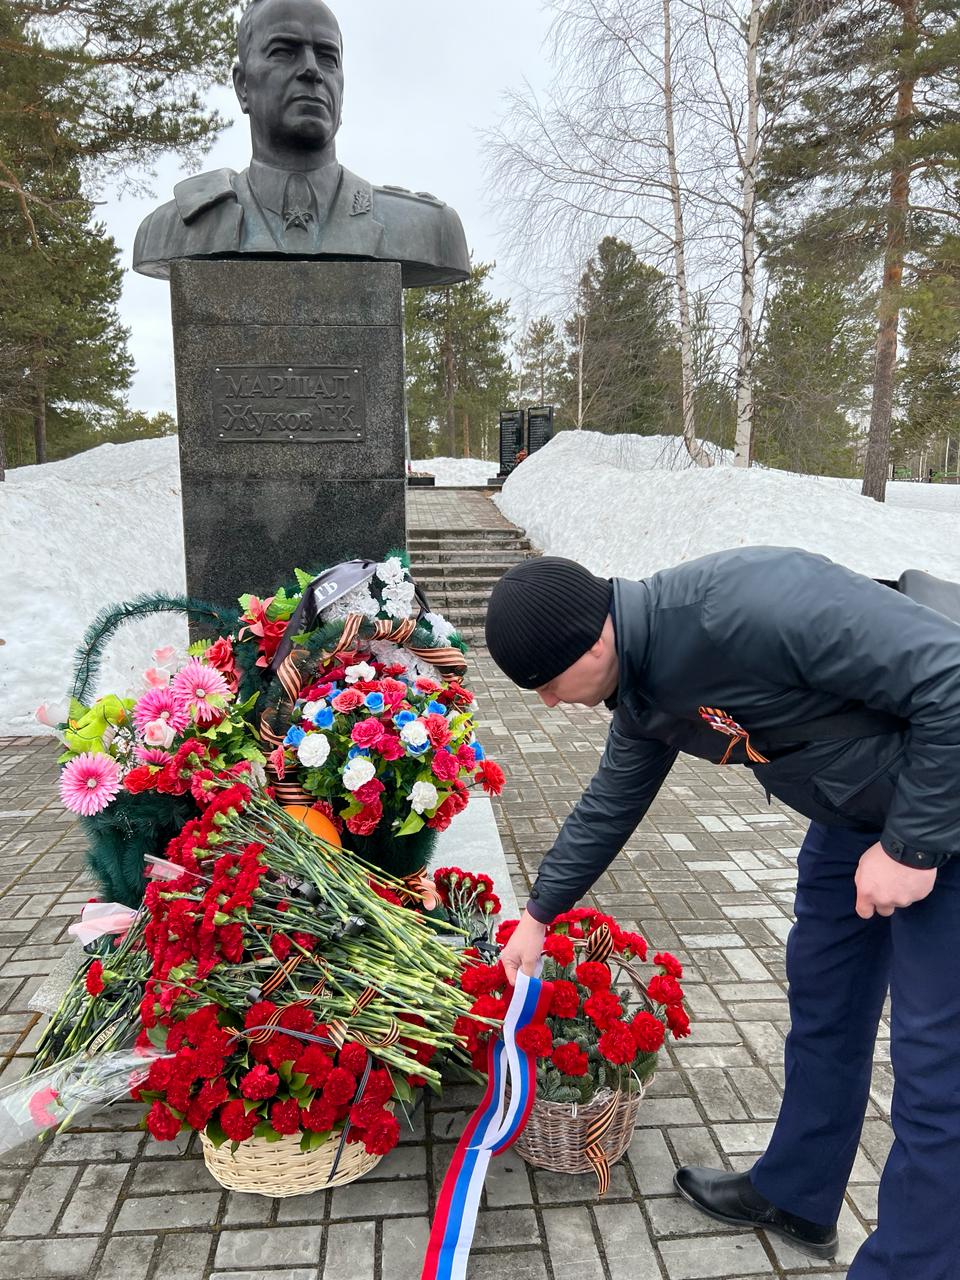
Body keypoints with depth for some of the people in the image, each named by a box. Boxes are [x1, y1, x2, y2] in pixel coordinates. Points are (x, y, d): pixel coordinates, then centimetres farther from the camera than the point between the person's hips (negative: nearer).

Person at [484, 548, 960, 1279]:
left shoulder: (751, 604, -34)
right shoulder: (642, 690, -5)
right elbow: (609, 806, 11)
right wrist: (539, 916, 19)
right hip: (856, 813, 8)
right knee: (823, 1003, 18)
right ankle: (796, 1197, 39)